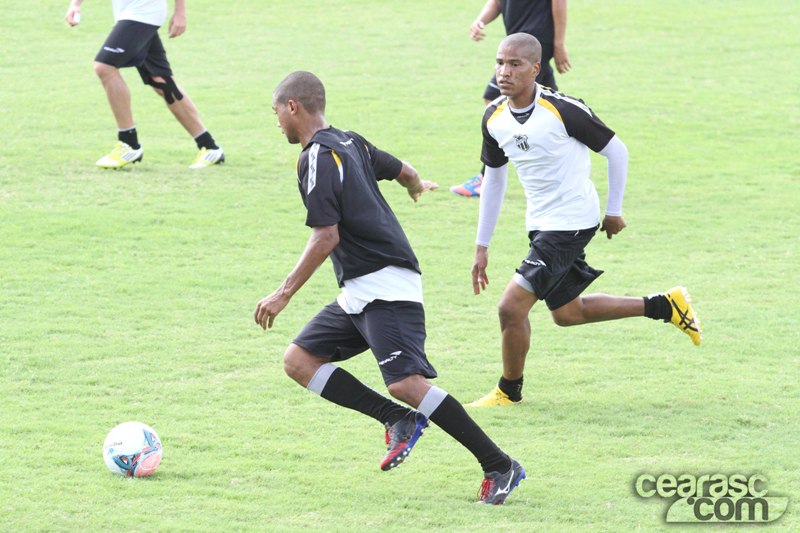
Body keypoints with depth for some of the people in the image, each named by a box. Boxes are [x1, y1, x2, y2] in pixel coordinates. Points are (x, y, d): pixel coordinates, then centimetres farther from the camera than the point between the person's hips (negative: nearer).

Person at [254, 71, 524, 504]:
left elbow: (326, 237, -18)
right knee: (299, 359, 6)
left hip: (384, 288, -10)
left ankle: (500, 467, -16)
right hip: (359, 292, 10)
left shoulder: (317, 158, -12)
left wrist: (284, 294, -14)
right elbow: (403, 171, 30)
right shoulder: (349, 143, 15)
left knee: (406, 383, -20)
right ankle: (398, 419, 0)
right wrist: (417, 187, 54)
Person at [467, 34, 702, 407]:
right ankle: (664, 307, 31)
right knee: (567, 313, 19)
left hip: (572, 221, -8)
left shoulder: (562, 110, -21)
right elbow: (493, 178, 12)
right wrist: (482, 246, 11)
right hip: (541, 224, 8)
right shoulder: (494, 118, -1)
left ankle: (509, 390, 12)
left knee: (511, 307, -12)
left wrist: (614, 211, 0)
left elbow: (615, 150, -8)